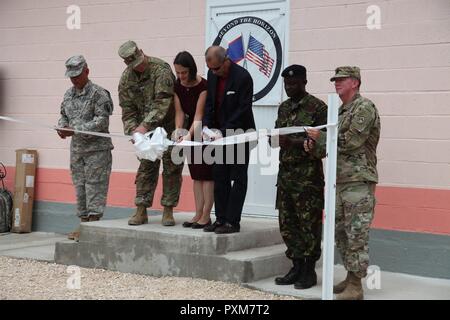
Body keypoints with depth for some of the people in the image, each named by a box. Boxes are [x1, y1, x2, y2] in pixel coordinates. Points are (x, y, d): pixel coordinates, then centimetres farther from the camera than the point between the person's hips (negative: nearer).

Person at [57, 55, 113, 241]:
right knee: (80, 186, 10)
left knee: (94, 187, -6)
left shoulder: (98, 93, -10)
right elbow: (64, 115, 21)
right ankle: (84, 224, 18)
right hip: (76, 149, 7)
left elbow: (102, 121, -17)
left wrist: (75, 130, -22)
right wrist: (62, 127, -3)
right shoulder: (69, 94, 13)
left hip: (96, 148, -7)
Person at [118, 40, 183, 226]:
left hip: (170, 126, -4)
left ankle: (168, 211, 7)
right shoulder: (126, 79, -1)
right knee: (146, 168, 4)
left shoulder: (160, 69, -19)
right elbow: (128, 110, 2)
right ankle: (141, 210, 8)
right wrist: (133, 131, -14)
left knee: (172, 168, 0)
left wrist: (145, 125, -32)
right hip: (146, 129, 4)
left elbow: (162, 102, -27)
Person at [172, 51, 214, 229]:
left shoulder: (203, 86, -23)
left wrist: (189, 135, -38)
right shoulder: (177, 86, -5)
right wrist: (178, 132, -21)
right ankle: (198, 214, 10)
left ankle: (206, 216, -4)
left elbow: (199, 115, -26)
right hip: (191, 131, 6)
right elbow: (180, 112, -5)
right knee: (196, 174, 7)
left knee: (207, 173, -6)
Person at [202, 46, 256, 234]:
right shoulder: (212, 75, 5)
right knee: (219, 177, 7)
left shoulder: (242, 77, -17)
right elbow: (210, 104, 11)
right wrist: (207, 127, -4)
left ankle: (232, 221, -1)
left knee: (238, 178, -2)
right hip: (221, 134, 7)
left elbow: (243, 109, -19)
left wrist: (224, 132, -22)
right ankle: (220, 219, 13)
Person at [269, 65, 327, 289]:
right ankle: (297, 267, 20)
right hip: (285, 173, 7)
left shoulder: (318, 107, -7)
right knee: (287, 223, 9)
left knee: (309, 224, -1)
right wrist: (273, 139, -5)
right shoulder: (283, 108, 15)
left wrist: (294, 142, -22)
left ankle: (309, 270, 8)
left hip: (308, 176, -7)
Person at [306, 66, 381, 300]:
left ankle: (355, 288, -3)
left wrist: (319, 137, -8)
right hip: (340, 181, 9)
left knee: (356, 235, -7)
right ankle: (350, 278, 24)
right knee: (341, 232, 14)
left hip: (359, 182, -9)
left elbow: (349, 142, -18)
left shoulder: (364, 108, -9)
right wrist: (315, 146, 3)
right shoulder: (341, 110, 19)